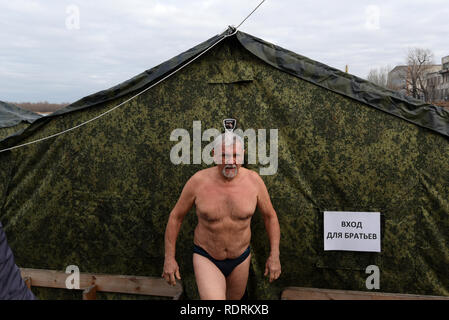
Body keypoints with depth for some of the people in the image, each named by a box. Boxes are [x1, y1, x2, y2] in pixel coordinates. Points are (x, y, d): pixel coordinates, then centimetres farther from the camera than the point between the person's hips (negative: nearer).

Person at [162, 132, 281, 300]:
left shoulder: (253, 180, -18)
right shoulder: (198, 181, -22)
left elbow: (270, 215, -3)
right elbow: (175, 216, -8)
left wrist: (274, 255, -4)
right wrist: (169, 258, -6)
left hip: (240, 258, 3)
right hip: (206, 259, -2)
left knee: (233, 298, 26)